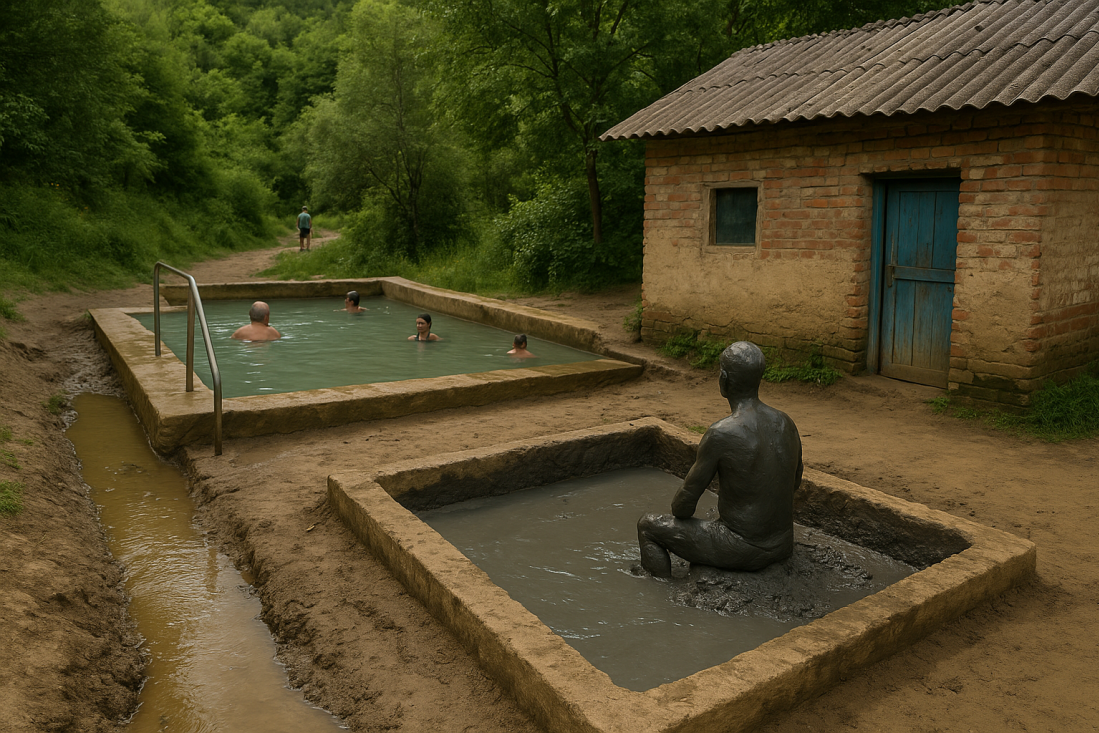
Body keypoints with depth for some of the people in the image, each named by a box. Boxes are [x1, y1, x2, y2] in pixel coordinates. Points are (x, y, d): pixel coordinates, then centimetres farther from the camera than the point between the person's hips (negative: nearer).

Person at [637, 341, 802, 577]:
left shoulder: (720, 435, -24)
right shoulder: (787, 424, -2)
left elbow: (687, 498, -14)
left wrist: (676, 514, 8)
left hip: (741, 551, -7)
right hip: (783, 546, 7)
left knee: (648, 526, 9)